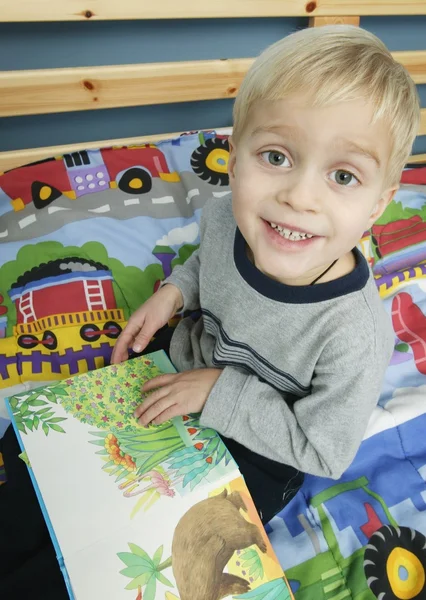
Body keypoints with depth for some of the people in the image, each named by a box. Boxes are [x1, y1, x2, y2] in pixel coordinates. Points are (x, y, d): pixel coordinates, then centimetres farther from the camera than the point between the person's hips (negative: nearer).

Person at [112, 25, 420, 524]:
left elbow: (322, 452, -22)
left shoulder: (356, 337, -38)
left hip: (257, 448, -4)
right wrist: (174, 291, -15)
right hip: (185, 375, 5)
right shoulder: (223, 218, -22)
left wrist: (221, 391, -27)